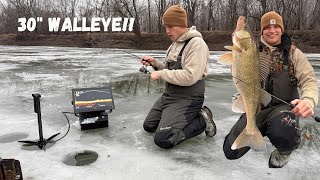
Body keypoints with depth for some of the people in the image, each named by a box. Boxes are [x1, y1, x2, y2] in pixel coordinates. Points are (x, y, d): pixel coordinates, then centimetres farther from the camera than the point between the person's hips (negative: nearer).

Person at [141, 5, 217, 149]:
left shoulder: (197, 43, -18)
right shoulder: (175, 44, 10)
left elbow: (189, 77, -27)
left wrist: (160, 74, -20)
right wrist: (155, 63, 0)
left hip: (187, 99, -9)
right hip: (169, 95, 10)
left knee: (162, 139, -19)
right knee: (148, 126, 17)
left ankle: (202, 120, -2)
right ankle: (183, 120, 19)